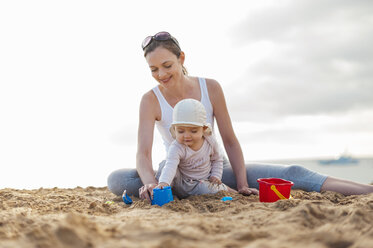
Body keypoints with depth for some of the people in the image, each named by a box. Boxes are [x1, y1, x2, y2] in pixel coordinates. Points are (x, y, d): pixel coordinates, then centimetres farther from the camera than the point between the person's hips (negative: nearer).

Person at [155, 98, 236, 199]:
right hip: (181, 185, -2)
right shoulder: (176, 148, -25)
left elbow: (217, 159, 8)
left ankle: (224, 189, -2)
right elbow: (170, 167, -42)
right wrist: (163, 182, -60)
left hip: (204, 182, 2)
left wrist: (216, 176, -4)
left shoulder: (210, 141, -12)